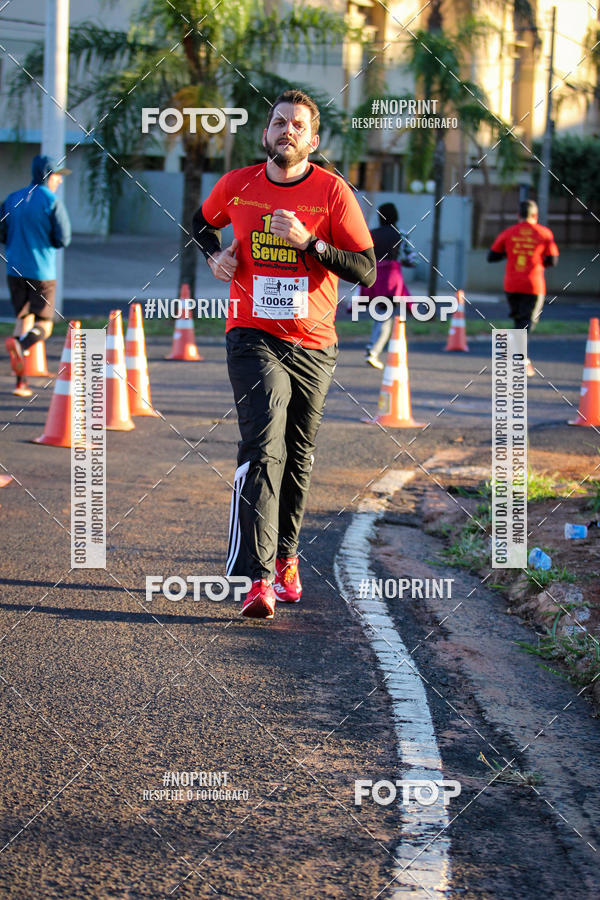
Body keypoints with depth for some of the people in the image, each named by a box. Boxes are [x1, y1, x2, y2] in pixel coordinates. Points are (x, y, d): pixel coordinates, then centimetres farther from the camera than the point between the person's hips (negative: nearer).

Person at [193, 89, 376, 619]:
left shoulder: (332, 191, -3)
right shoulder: (237, 185, 2)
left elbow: (366, 270, -7)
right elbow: (204, 222, 25)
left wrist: (308, 242, -19)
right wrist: (214, 255, 4)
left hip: (313, 345, 1)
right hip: (253, 337, -1)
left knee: (298, 457, 13)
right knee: (262, 449, -17)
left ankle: (285, 558, 34)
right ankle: (258, 578, -24)